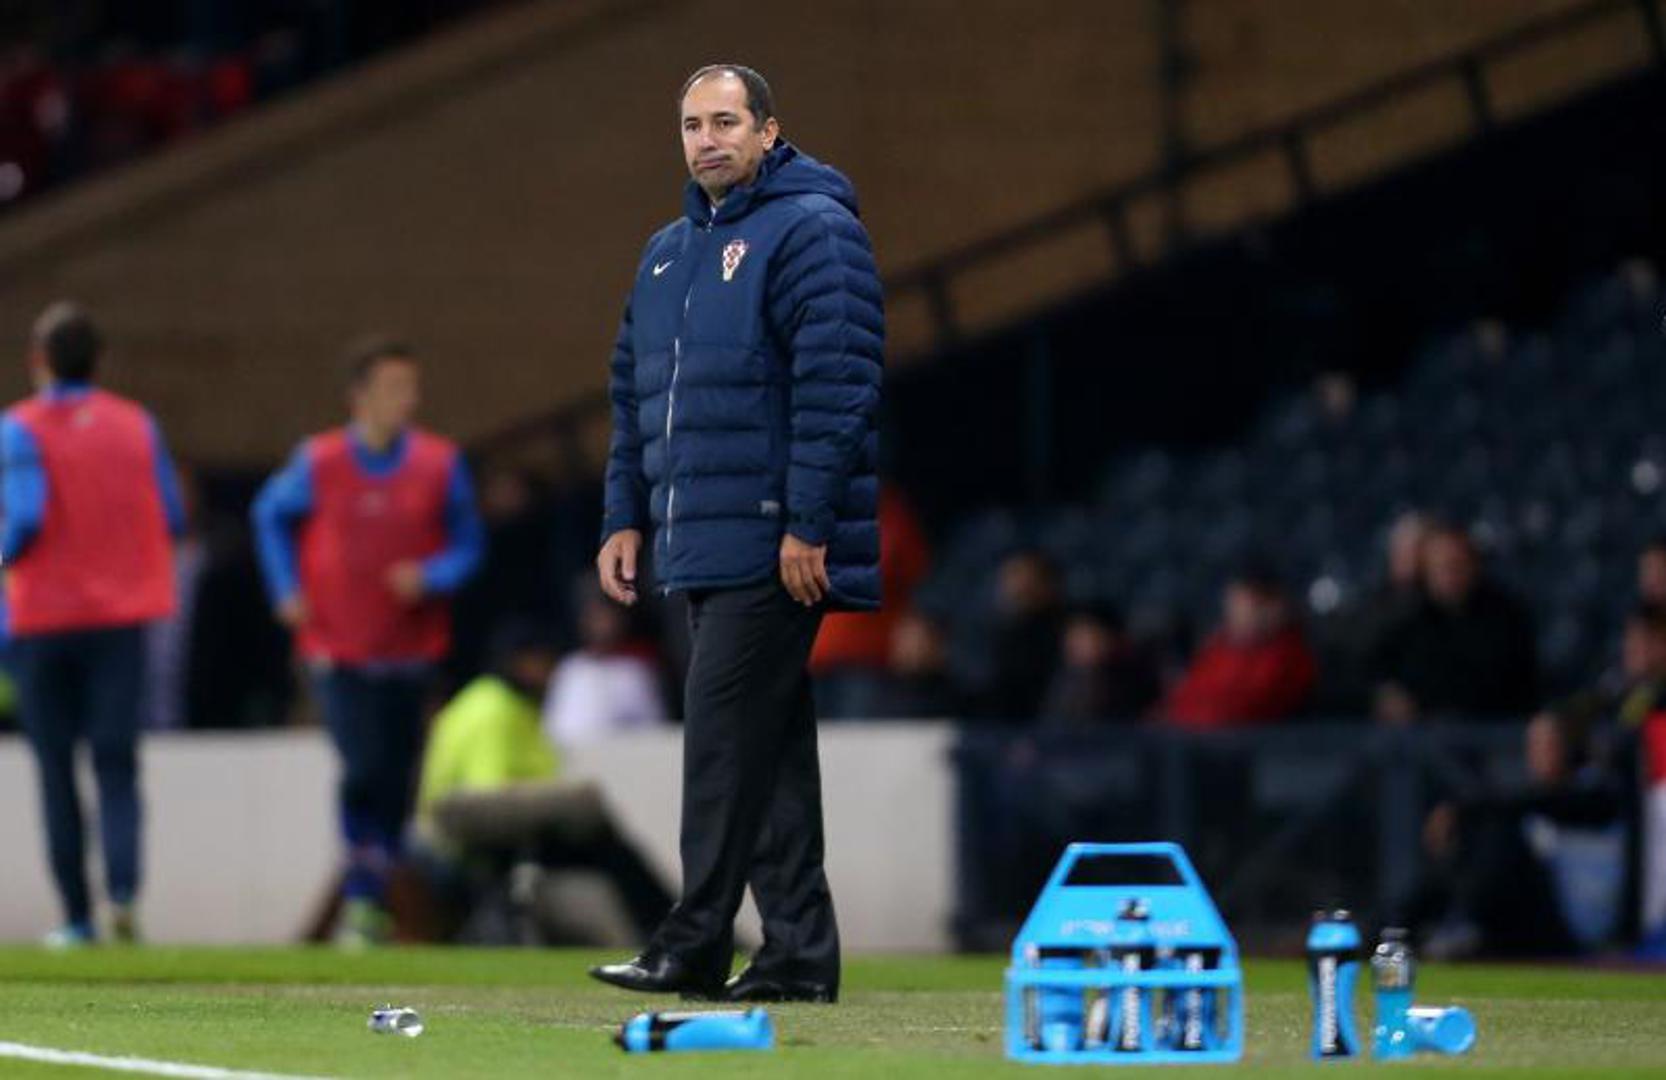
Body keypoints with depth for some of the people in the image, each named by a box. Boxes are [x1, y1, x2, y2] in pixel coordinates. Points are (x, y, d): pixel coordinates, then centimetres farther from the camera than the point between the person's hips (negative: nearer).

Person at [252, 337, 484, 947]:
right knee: (365, 770, -14)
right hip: (338, 649, -2)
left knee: (398, 782, 3)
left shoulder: (439, 465, 0)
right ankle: (360, 899, -2)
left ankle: (376, 900, 19)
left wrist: (430, 576, -13)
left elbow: (468, 544, 7)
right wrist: (286, 590, 5)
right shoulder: (319, 463, -3)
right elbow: (270, 515, 14)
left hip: (410, 650, 2)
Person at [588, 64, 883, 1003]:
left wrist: (808, 525, -19)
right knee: (771, 750, 8)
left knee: (726, 736, -11)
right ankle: (799, 951, 10)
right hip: (705, 547, 9)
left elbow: (836, 385, -15)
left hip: (776, 548, -9)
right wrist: (626, 517, 17)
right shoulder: (668, 254, 20)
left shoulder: (811, 230, -7)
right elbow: (634, 395, 26)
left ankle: (697, 945, -10)